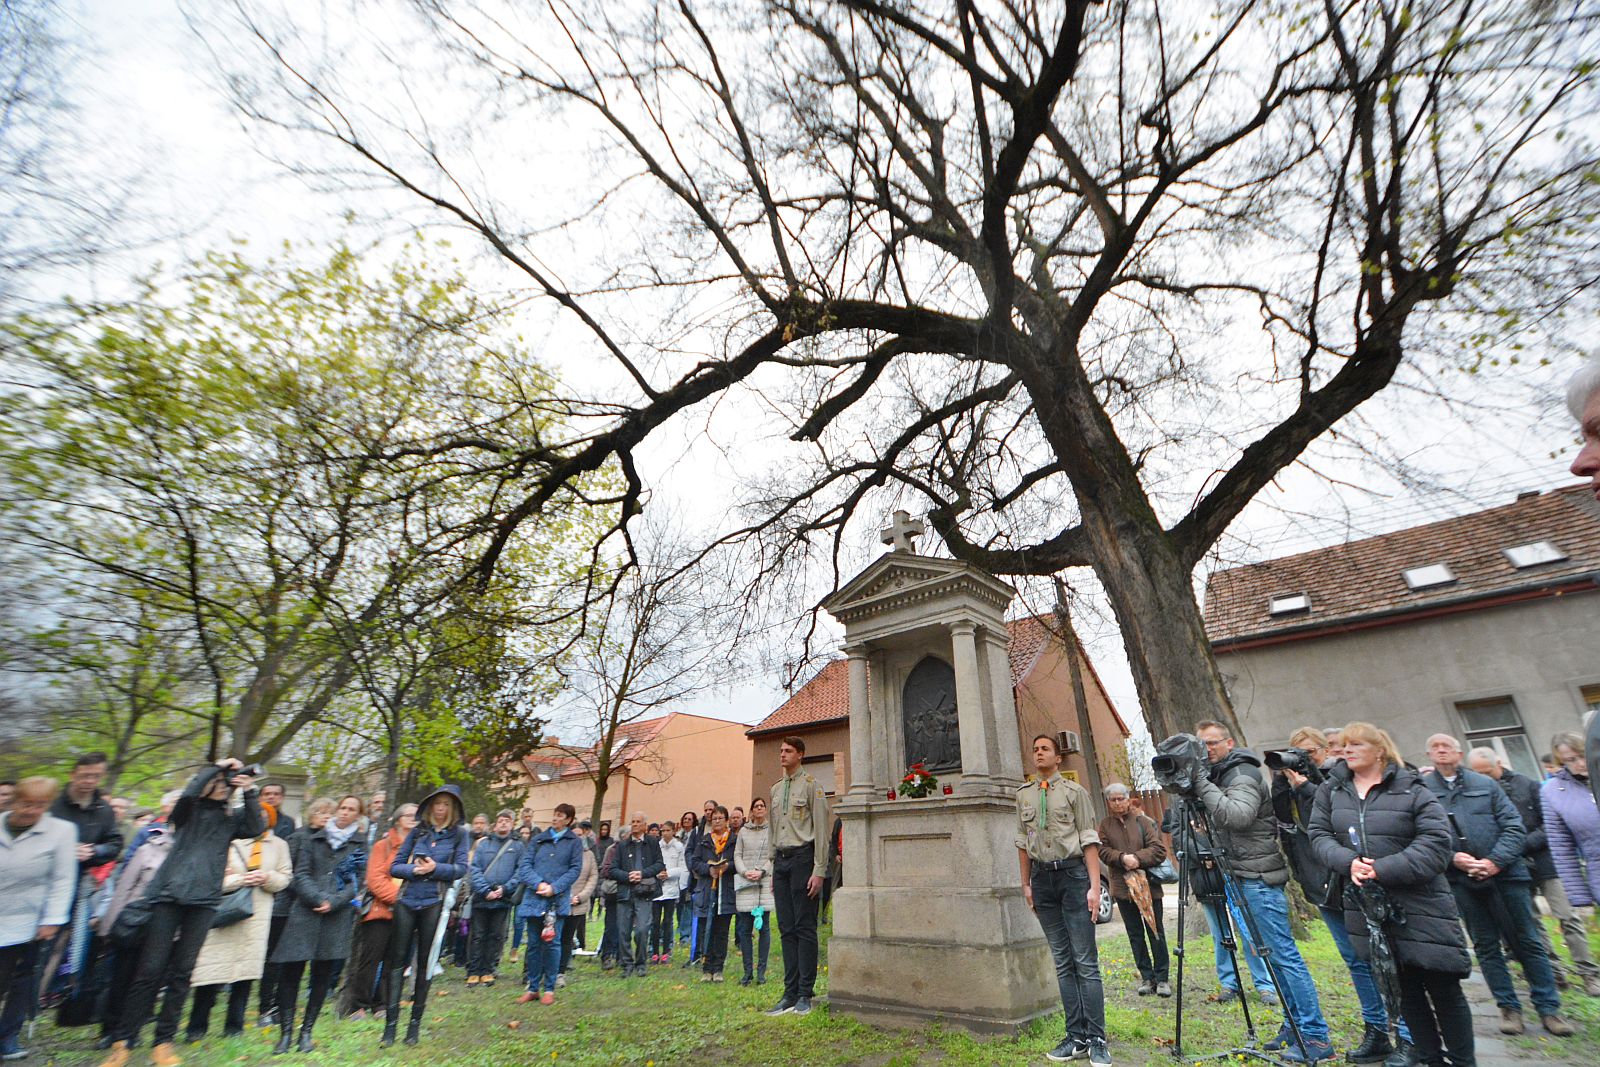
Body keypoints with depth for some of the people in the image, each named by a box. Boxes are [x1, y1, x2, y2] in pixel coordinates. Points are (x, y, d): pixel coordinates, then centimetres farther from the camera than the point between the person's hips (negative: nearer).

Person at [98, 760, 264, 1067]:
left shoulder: (231, 817, 13)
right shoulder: (188, 810, 6)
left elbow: (256, 828, -4)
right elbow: (190, 791, -16)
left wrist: (250, 792, -11)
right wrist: (216, 766, -6)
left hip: (204, 900, 2)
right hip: (169, 893, -2)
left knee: (182, 972, 5)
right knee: (150, 970, -2)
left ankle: (163, 1042, 14)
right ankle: (121, 1042, 11)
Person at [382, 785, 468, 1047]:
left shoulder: (458, 834, 2)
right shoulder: (418, 831, 7)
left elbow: (461, 869, -4)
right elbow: (395, 866, 6)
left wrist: (435, 868, -17)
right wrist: (413, 870, -14)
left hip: (434, 903, -1)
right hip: (407, 901, 2)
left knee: (425, 962, 7)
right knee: (397, 959, 2)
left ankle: (415, 1022, 21)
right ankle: (391, 1023, 12)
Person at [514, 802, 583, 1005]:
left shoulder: (574, 842, 4)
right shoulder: (538, 839, 11)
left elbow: (575, 869, -1)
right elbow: (525, 865, 4)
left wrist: (554, 887, -14)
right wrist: (538, 883, -12)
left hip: (557, 900, -2)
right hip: (534, 898, 3)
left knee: (552, 943, -2)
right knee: (533, 943, 8)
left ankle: (549, 989, 11)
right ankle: (532, 988, 20)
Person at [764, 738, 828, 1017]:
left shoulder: (811, 785, -5)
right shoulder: (776, 789, 14)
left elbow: (821, 830, -8)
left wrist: (819, 870, -12)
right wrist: (772, 867, 15)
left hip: (803, 856, -6)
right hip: (781, 859, 6)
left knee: (805, 928, -1)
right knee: (786, 928, 9)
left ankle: (805, 994, 9)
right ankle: (790, 992, 17)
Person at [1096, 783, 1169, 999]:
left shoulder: (1143, 821, 0)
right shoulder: (1104, 825, 4)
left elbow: (1159, 849, -6)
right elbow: (1103, 851, -5)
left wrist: (1138, 858, -19)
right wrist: (1122, 858, -21)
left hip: (1148, 884, -2)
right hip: (1122, 887, 2)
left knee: (1156, 931, 4)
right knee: (1135, 934, 9)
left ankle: (1162, 978, 15)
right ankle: (1146, 977, 19)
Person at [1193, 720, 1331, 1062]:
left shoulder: (1243, 774, -13)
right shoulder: (1218, 777, 14)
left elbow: (1239, 816, -29)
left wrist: (1202, 785, -28)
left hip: (1258, 877, -9)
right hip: (1241, 877, 9)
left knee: (1284, 954, -5)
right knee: (1274, 954, 14)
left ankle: (1315, 1037, 1)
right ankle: (1294, 1026, 22)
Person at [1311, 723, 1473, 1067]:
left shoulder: (1412, 790, -6)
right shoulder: (1330, 790, 5)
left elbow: (1436, 844, -14)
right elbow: (1319, 835, 2)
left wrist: (1382, 869, -21)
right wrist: (1348, 861, -16)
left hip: (1419, 905, -3)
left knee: (1444, 988, 4)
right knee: (1404, 987, 14)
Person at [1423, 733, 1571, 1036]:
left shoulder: (1485, 784, 4)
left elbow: (1514, 827, 1)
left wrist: (1495, 861, -11)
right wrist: (1452, 857, -15)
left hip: (1503, 873, 1)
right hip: (1461, 880, -1)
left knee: (1527, 941, 8)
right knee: (1485, 945, 8)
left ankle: (1548, 1007, 21)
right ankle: (1509, 1008, 19)